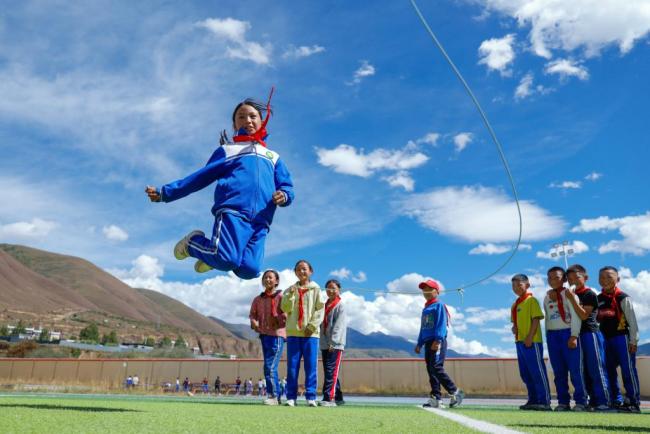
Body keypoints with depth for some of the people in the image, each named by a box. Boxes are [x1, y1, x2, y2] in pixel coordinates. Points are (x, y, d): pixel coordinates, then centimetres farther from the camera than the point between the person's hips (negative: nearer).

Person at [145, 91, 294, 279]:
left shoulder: (273, 157, 32)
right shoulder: (226, 150, 26)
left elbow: (286, 186, 22)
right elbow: (201, 177, 23)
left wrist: (284, 195, -4)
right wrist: (164, 192, 16)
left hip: (260, 222, 2)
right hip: (232, 211, -2)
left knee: (249, 269, -22)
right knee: (226, 260, -28)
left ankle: (212, 256, 11)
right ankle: (194, 242, 6)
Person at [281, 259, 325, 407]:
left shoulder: (315, 289, 7)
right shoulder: (290, 290, 12)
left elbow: (320, 310, 1)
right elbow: (285, 309, 0)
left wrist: (312, 326, -10)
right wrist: (290, 295, -14)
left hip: (311, 333, -1)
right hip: (293, 332, 1)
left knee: (311, 366, -2)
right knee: (292, 365, 2)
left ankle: (311, 396, 3)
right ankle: (291, 397, 7)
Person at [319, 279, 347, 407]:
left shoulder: (340, 307, -5)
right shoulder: (324, 306, 16)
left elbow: (339, 326, -15)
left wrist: (333, 342, -22)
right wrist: (323, 342, 9)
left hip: (336, 345, -7)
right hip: (324, 345, 7)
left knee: (331, 372, -12)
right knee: (328, 372, 10)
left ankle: (329, 398, -13)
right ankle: (338, 397, 18)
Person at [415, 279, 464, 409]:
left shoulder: (439, 306, -1)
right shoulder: (425, 309, 23)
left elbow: (441, 324, -12)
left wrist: (438, 340, -23)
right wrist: (419, 344, 21)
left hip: (438, 342, -8)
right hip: (428, 342, 8)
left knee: (436, 368, -17)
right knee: (430, 369, 4)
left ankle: (455, 392, -5)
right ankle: (436, 398, 5)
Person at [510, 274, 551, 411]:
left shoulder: (531, 300, -6)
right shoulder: (515, 304, 17)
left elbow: (536, 319, -13)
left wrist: (530, 337, -19)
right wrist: (514, 328, 1)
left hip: (532, 341, -9)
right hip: (520, 341, 9)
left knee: (538, 371, -6)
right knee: (525, 373, 12)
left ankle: (545, 401, -1)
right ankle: (533, 400, 21)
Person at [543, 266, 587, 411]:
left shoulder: (568, 294, -2)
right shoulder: (547, 297, 15)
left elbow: (575, 315, -9)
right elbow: (547, 318, 13)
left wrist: (574, 336, -16)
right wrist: (548, 337, 7)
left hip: (567, 333, -5)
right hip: (552, 335, 5)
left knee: (575, 369, -5)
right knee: (558, 371, 7)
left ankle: (580, 401, 4)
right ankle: (563, 401, 13)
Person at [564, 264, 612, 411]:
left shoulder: (590, 294, -7)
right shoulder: (573, 294, 13)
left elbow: (584, 315, -15)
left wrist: (572, 299, -21)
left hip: (591, 334, -7)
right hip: (578, 335, 7)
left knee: (596, 369, -5)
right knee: (585, 371, 9)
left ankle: (604, 402, -1)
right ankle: (593, 401, 16)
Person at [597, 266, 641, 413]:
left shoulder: (622, 297, -8)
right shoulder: (598, 299, 9)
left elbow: (632, 320, -8)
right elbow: (597, 319, 15)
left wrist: (633, 340, -10)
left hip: (622, 337, -6)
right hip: (606, 339, 6)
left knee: (628, 370, -4)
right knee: (609, 371, 10)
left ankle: (634, 402, 3)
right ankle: (616, 401, 19)